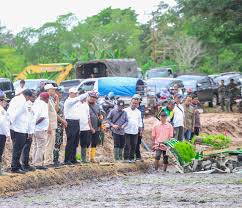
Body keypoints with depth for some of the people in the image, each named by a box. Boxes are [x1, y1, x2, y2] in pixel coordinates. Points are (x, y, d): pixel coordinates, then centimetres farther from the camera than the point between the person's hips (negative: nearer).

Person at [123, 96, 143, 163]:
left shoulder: (138, 112, 14)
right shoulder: (126, 110, -1)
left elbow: (140, 121, 21)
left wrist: (140, 129, 15)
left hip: (135, 132, 4)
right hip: (127, 131, -4)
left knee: (134, 145, 5)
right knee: (127, 145, -5)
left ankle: (131, 158, 12)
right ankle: (126, 158, -1)